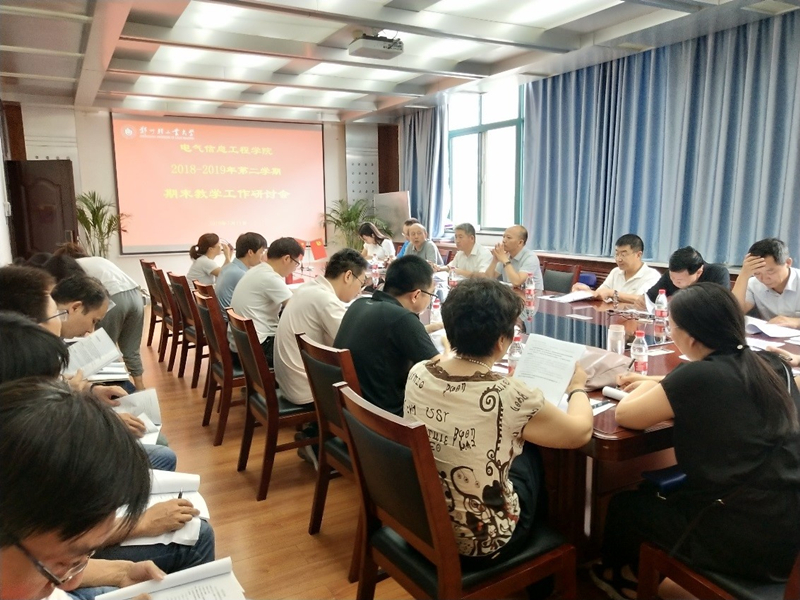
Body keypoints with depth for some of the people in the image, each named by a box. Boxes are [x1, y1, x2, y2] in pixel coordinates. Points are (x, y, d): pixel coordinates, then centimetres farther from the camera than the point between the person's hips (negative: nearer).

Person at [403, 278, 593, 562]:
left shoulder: (418, 373, -11)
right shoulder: (509, 395, -27)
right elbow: (581, 432, -8)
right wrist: (578, 387, 10)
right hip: (479, 540, -5)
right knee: (529, 454, 21)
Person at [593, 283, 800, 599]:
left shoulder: (698, 376, -21)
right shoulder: (772, 365, 1)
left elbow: (624, 415, -11)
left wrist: (650, 386, 8)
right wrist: (663, 386, 16)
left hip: (748, 540, -7)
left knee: (625, 505, 17)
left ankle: (614, 573, 45)